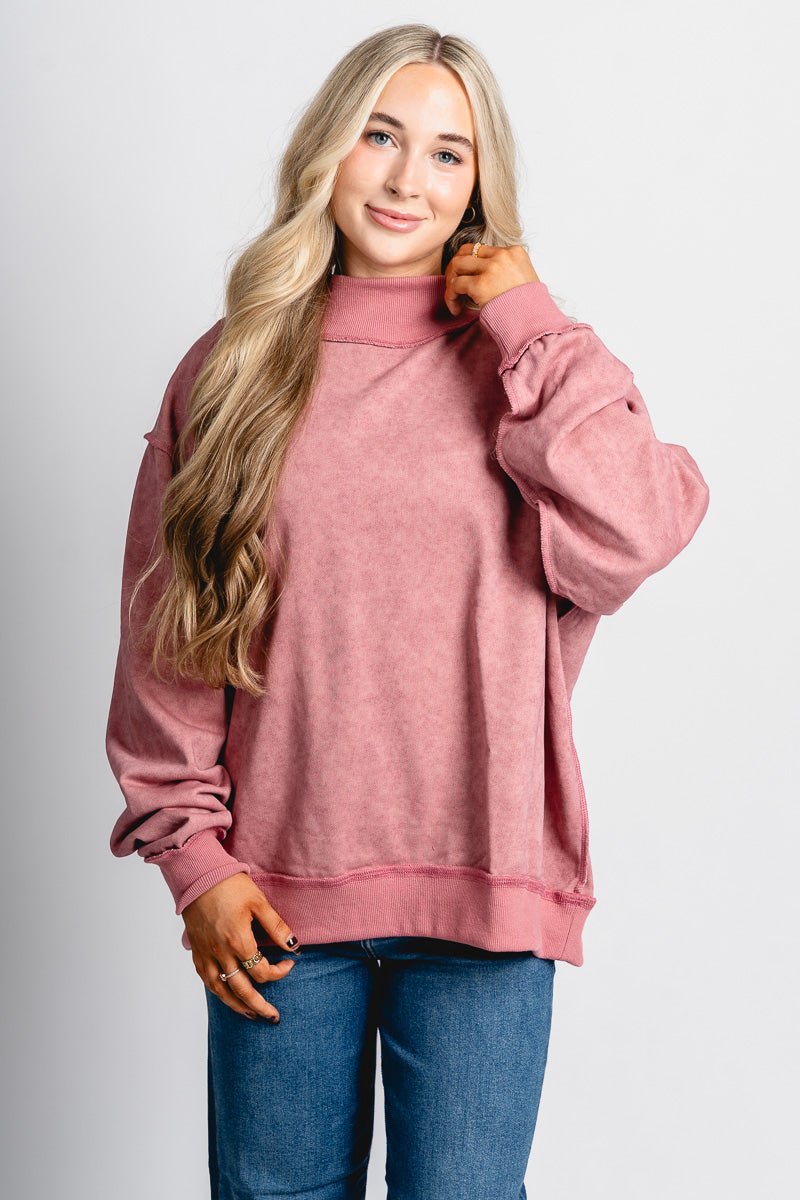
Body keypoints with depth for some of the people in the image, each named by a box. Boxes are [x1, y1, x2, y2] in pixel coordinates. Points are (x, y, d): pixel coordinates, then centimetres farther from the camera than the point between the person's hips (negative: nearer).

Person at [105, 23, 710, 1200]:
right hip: (276, 893, 2)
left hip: (481, 887, -1)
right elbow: (167, 640, 5)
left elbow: (634, 535, -17)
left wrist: (529, 323, -11)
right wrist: (192, 854, 1)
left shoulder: (524, 365, 2)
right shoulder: (232, 368, 4)